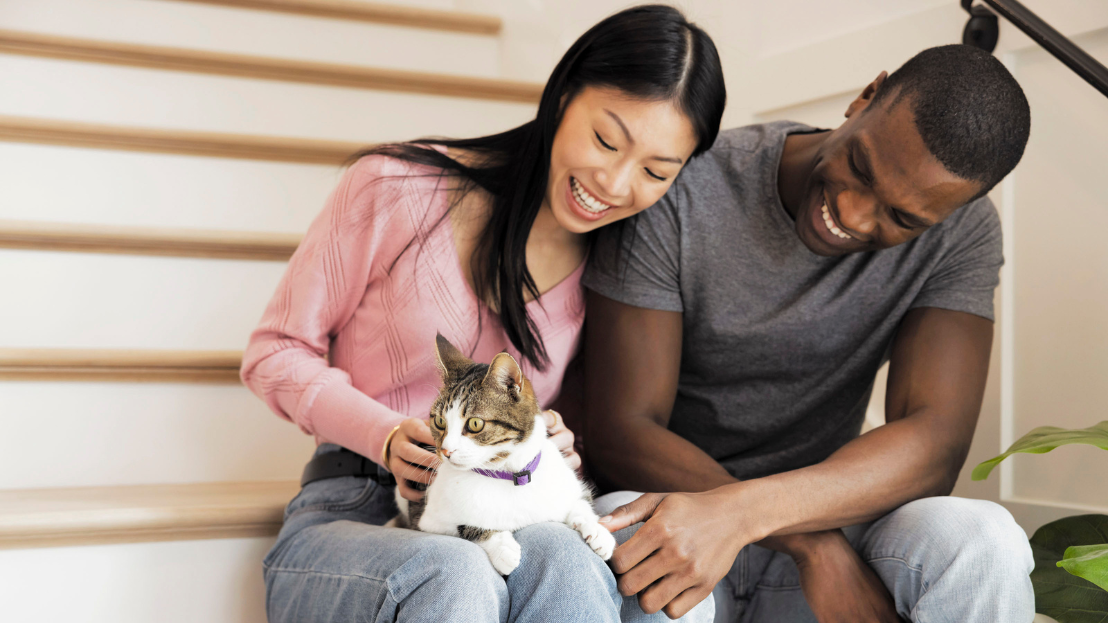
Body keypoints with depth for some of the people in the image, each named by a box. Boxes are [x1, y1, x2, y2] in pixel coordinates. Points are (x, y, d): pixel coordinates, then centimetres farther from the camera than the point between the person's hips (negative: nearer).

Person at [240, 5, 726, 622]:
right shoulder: (398, 188, -6)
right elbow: (277, 351, 2)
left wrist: (560, 449, -9)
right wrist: (386, 435, -16)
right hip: (352, 515, -2)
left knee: (556, 559, -35)